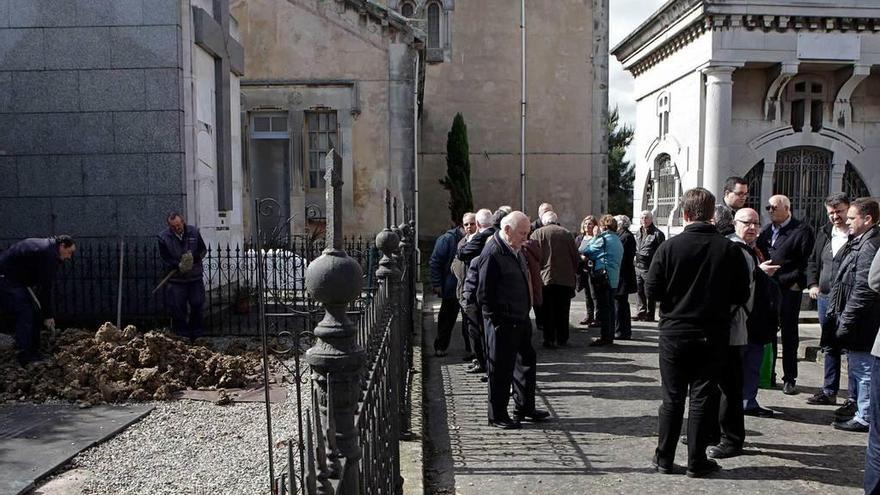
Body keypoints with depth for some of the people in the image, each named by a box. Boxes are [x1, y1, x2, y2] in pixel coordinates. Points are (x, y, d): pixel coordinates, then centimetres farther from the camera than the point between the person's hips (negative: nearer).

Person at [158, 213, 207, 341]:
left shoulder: (194, 232, -1)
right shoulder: (164, 237, -5)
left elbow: (203, 250, 5)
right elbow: (165, 258, -3)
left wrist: (193, 258, -14)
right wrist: (179, 265, -19)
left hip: (195, 277, 2)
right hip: (176, 279, -2)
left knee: (197, 305, 8)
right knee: (177, 309, 1)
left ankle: (196, 335, 23)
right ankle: (182, 337, 12)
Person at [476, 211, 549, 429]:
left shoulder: (514, 250, 10)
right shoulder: (492, 254, -19)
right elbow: (484, 295, -19)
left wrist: (524, 314, 15)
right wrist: (498, 319, -15)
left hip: (520, 319, 10)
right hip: (502, 324, -10)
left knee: (527, 362, 19)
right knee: (501, 370, 2)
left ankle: (524, 408, 34)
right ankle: (497, 415, 17)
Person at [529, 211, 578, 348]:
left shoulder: (537, 234, -1)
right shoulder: (567, 233, 6)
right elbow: (575, 256, 8)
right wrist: (574, 273, 16)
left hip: (546, 278, -2)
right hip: (566, 278, 2)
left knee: (548, 311, 5)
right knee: (563, 311, 10)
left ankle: (549, 339, 6)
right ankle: (562, 339, 15)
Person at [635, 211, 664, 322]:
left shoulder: (657, 233, -8)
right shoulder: (639, 232, 15)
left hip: (649, 268, -7)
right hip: (638, 267, 7)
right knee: (640, 291, 13)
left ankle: (649, 314, 9)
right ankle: (642, 312, 24)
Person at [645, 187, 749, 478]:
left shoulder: (670, 246, -11)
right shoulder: (729, 249, -7)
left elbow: (652, 290, -8)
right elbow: (741, 296, -1)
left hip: (674, 333, 0)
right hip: (713, 336, 0)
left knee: (672, 398, 11)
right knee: (702, 398, 9)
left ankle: (665, 458, 18)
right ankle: (696, 462, 16)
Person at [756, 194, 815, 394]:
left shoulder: (802, 230, -4)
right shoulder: (766, 231, 13)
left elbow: (808, 261, -8)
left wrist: (798, 282, -12)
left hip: (789, 290, -5)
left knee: (789, 334, 4)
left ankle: (790, 378, 13)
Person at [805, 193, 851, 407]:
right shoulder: (824, 234, 13)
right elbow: (813, 261, 22)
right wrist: (813, 284, 10)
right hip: (824, 298, 7)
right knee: (830, 347, 15)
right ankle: (829, 392, 26)